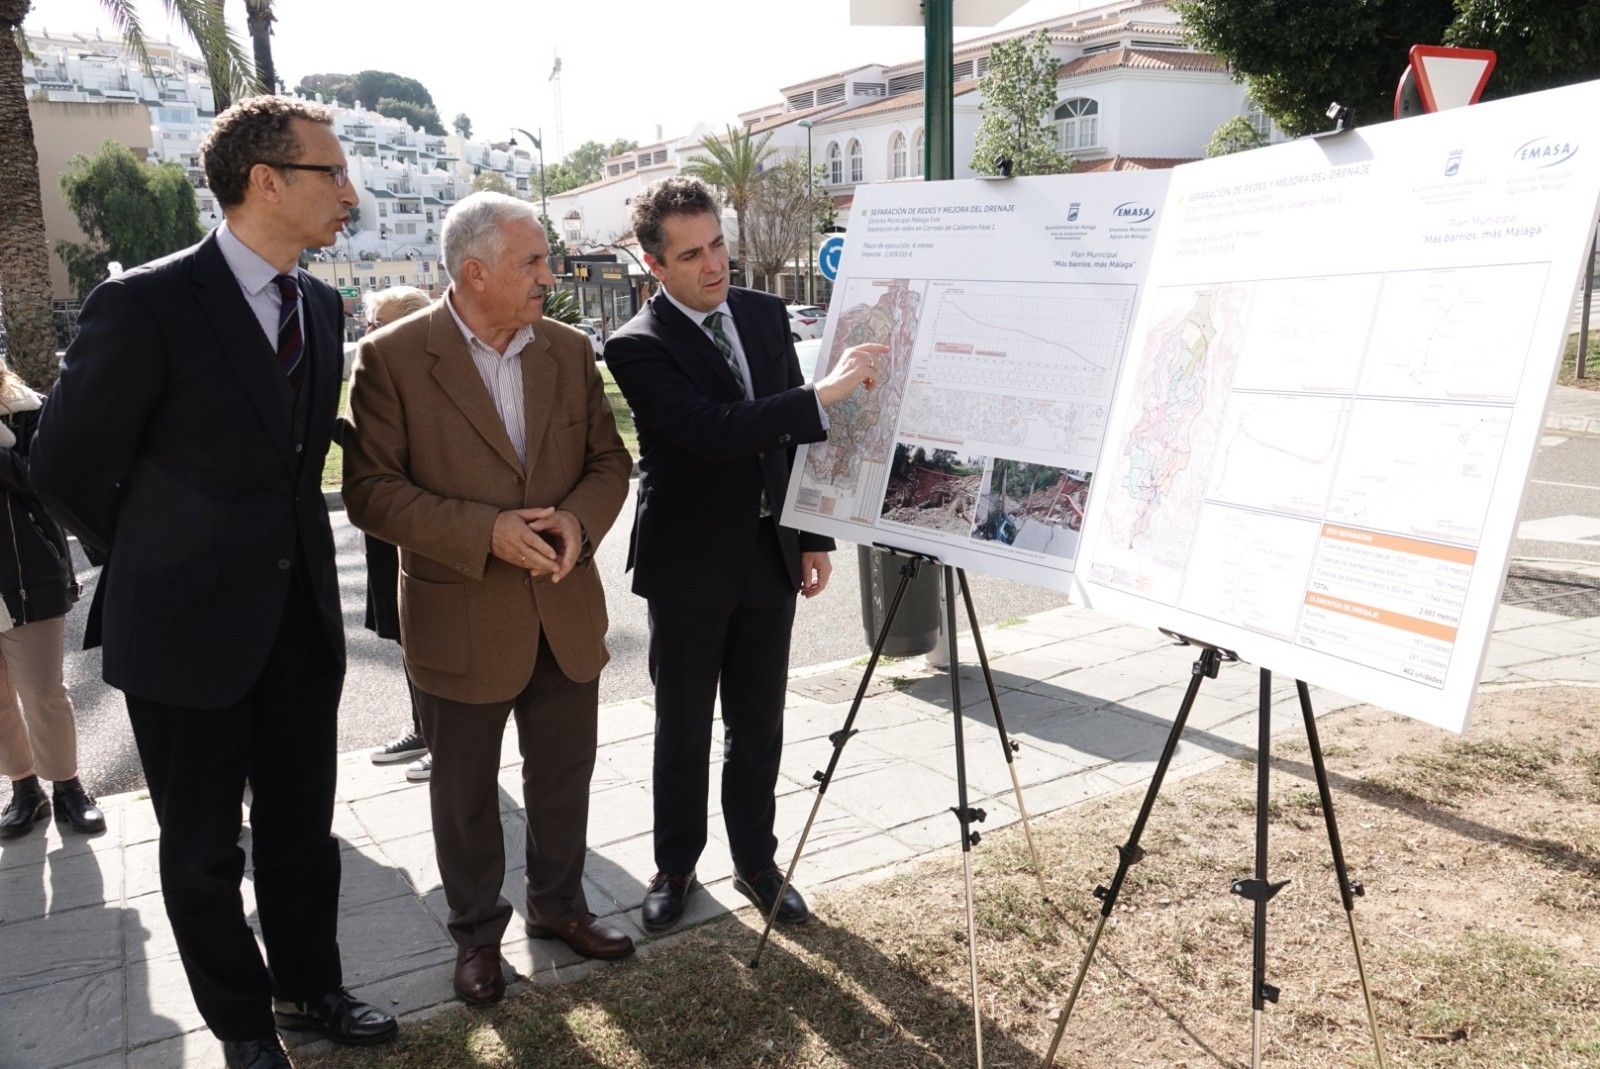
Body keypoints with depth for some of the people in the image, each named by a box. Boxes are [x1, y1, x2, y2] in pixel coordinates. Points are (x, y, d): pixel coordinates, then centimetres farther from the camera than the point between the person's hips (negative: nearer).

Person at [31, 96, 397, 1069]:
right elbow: (69, 467, -8)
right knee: (205, 850, 13)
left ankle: (309, 987, 38)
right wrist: (159, 569, 3)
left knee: (303, 827, 17)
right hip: (190, 626, -5)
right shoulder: (146, 304, -17)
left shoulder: (321, 305, 4)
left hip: (301, 619, 5)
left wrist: (289, 549, 10)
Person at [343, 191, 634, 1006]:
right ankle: (476, 932, 35)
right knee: (465, 792, 14)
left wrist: (578, 518, -14)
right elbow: (371, 492, -13)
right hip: (461, 622, -4)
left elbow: (608, 460, 7)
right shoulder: (393, 357, -11)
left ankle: (557, 904, 40)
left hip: (567, 613, 4)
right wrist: (486, 532, -24)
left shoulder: (569, 351, 3)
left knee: (565, 776, 18)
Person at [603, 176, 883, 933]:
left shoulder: (765, 314, 4)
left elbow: (794, 434, 10)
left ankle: (755, 862, 32)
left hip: (769, 557, 4)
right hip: (688, 566, -4)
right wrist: (824, 393, -35)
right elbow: (712, 431, -29)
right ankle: (675, 866, 31)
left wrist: (814, 536, 9)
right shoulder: (638, 346, -14)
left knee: (759, 728, 14)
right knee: (683, 730, 11)